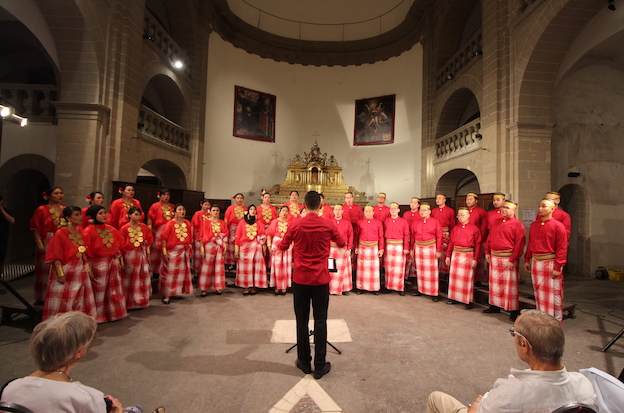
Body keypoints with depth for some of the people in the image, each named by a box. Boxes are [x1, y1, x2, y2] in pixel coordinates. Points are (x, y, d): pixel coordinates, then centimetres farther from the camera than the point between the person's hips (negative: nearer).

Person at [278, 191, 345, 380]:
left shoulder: (295, 225, -7)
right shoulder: (328, 225, -7)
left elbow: (282, 246, 6)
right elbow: (342, 244, 10)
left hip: (300, 279, 1)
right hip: (321, 279, 0)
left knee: (302, 321, 13)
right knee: (320, 322, 9)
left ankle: (304, 363, 25)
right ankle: (320, 366, 17)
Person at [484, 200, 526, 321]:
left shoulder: (517, 224, -8)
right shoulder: (496, 222, 12)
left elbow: (519, 244, -14)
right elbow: (490, 238, 15)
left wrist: (512, 260, -18)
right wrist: (487, 252, 8)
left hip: (508, 258, -7)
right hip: (494, 257, 7)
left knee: (510, 284, 0)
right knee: (494, 282, 14)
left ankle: (514, 311, 11)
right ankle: (495, 306, 28)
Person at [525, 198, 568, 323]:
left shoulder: (558, 226, -8)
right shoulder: (534, 225, 10)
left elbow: (562, 248, -12)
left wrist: (557, 267, -16)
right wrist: (527, 260, 11)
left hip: (550, 264, -6)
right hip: (535, 263, 6)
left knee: (553, 294, 3)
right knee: (539, 293, 15)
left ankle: (556, 321, 17)